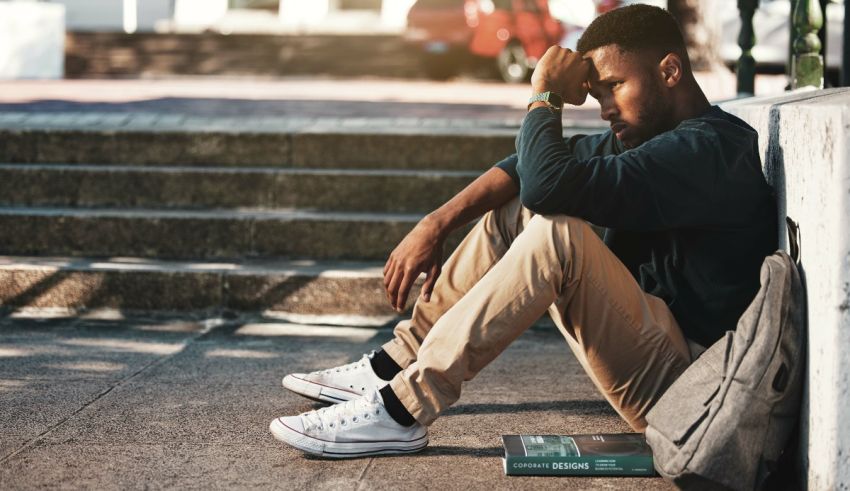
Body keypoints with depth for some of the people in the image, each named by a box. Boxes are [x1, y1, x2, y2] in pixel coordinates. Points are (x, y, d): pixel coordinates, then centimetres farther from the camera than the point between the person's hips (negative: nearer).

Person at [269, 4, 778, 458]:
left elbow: (550, 184, -30)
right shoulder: (659, 137, 12)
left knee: (558, 233, -29)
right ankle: (397, 363, 8)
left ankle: (404, 409, -24)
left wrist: (545, 95, -12)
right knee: (515, 207, 9)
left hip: (676, 382, -10)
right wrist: (437, 224, -2)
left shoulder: (708, 149, -20)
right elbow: (531, 169, 11)